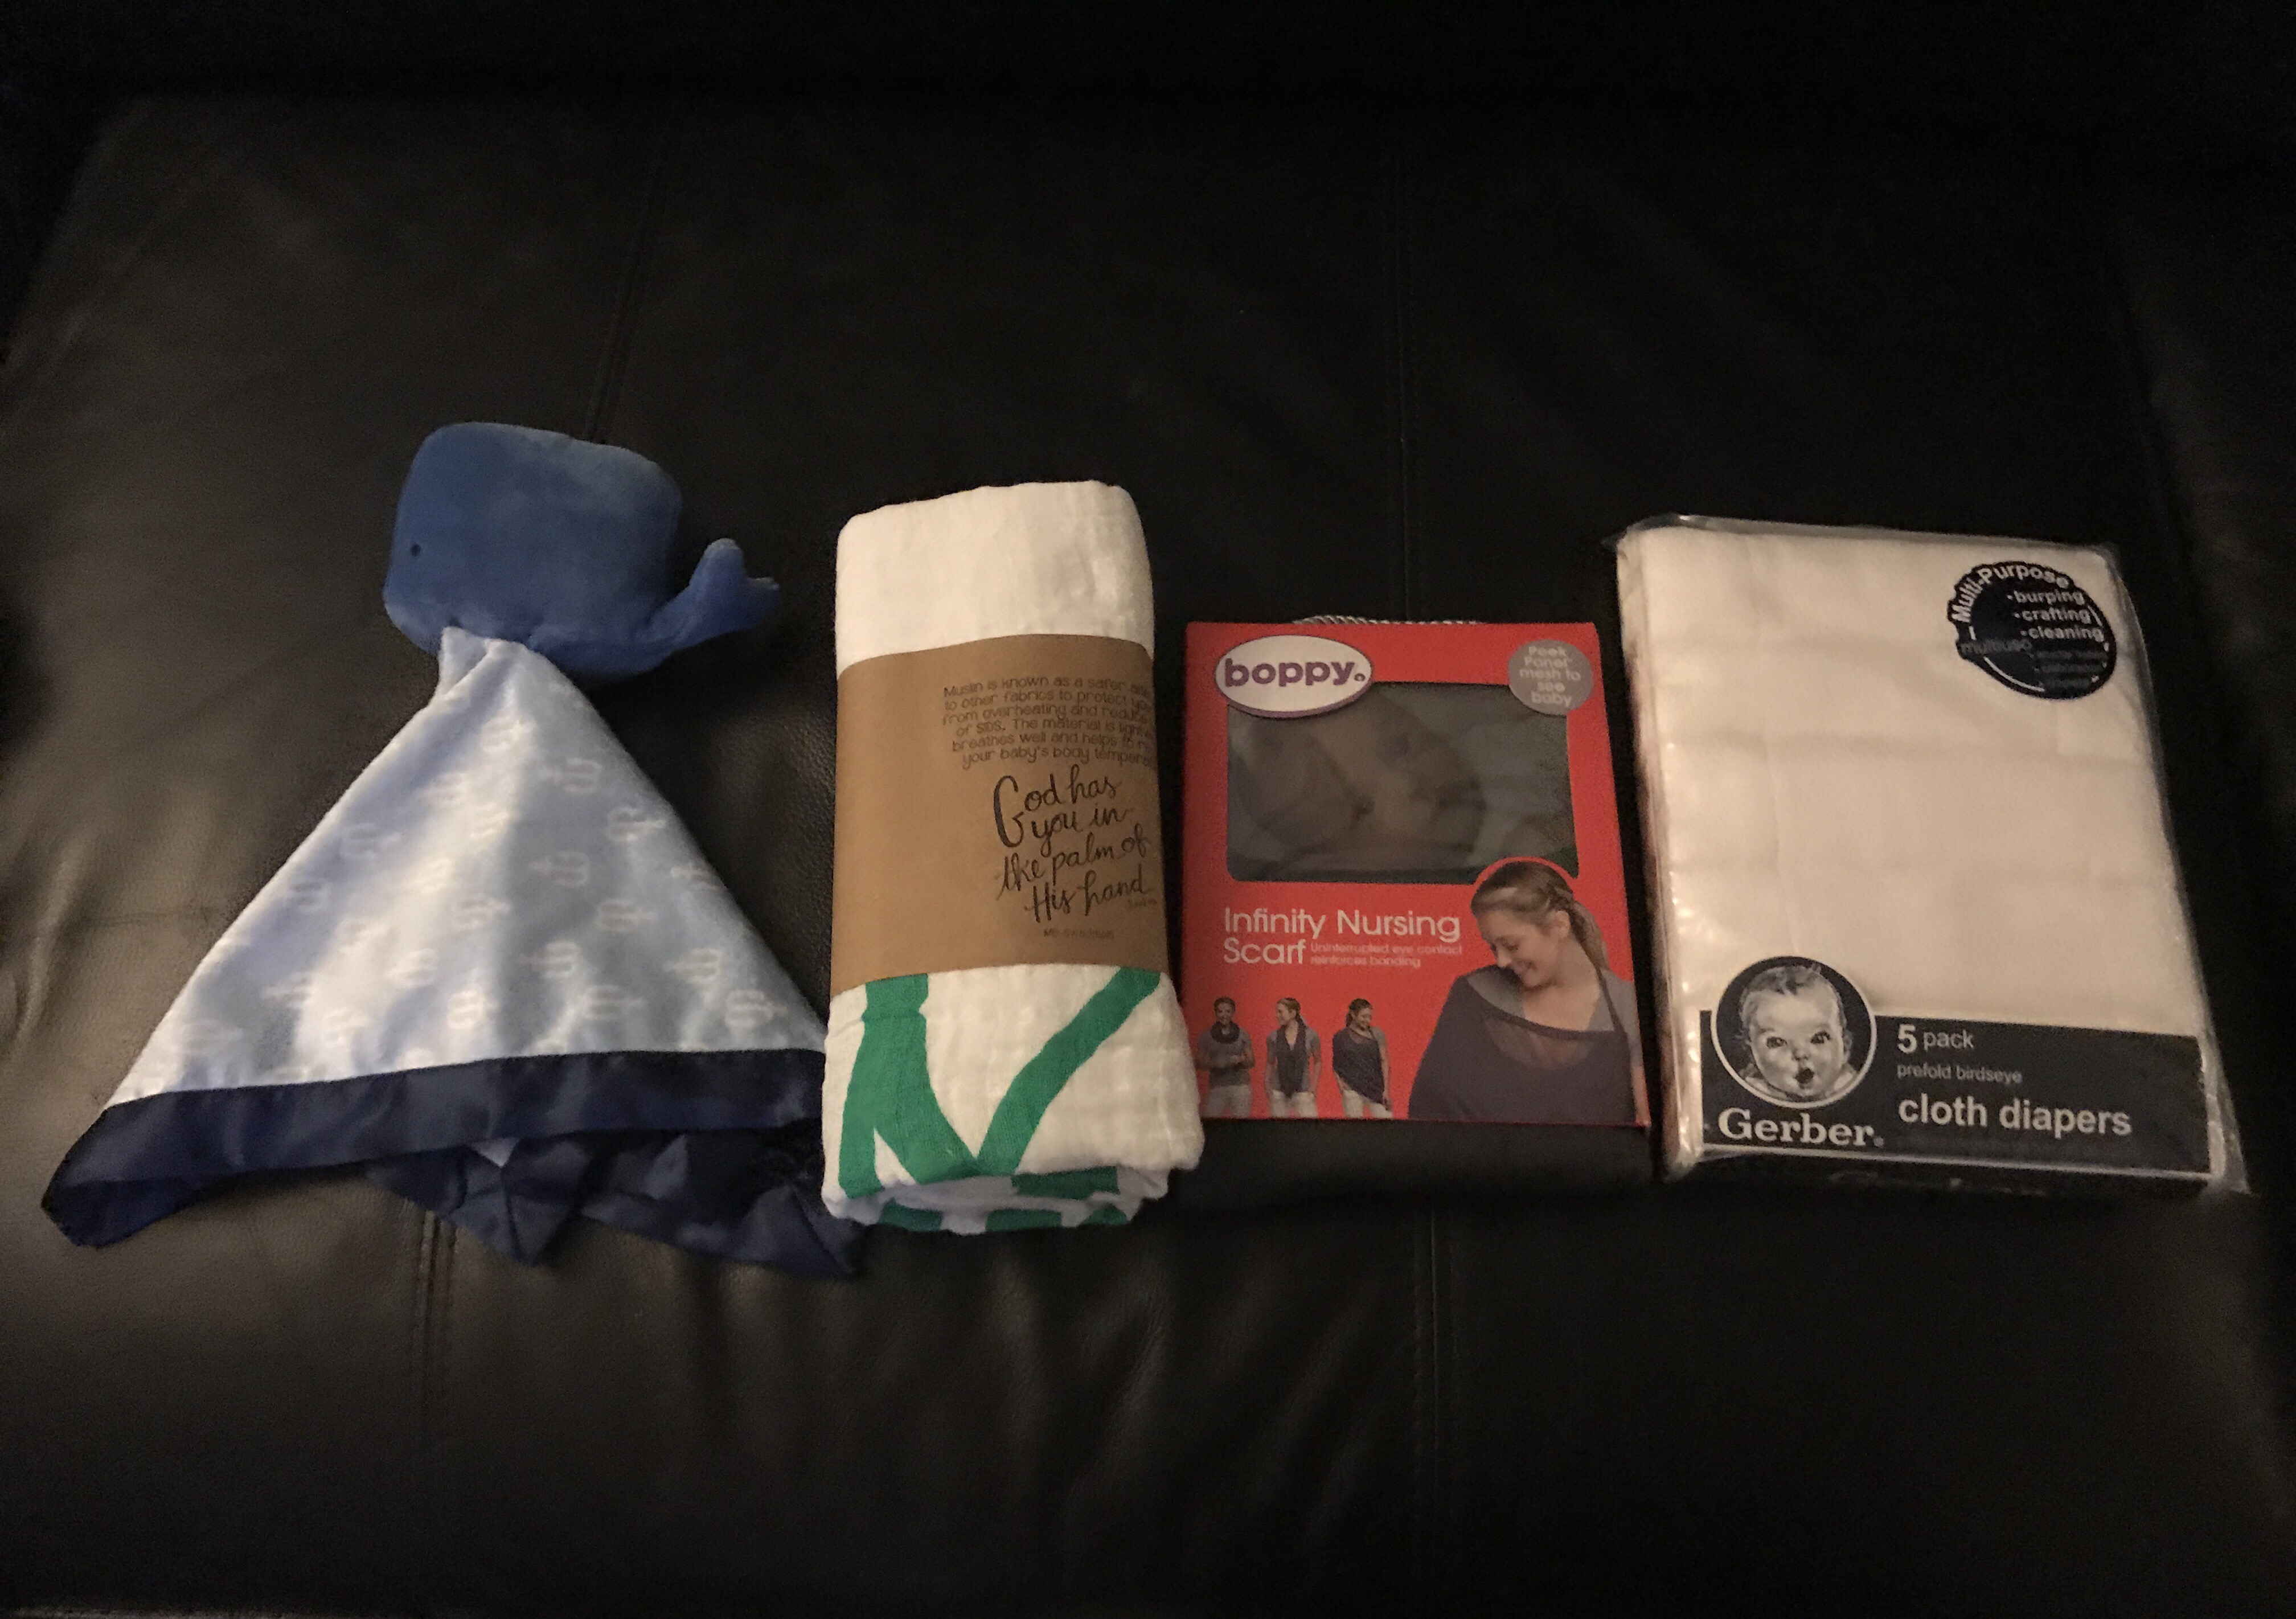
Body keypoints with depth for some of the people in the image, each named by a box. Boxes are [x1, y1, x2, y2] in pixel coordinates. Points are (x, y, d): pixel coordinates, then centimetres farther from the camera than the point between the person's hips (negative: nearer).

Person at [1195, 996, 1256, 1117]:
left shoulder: (1243, 1034, 9)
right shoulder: (1206, 1036, 9)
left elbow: (1252, 1062, 12)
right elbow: (1199, 1063, 9)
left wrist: (1241, 1060, -9)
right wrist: (1213, 1064, -10)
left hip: (1240, 1085, 0)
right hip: (1216, 1086, 0)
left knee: (1242, 1119, -11)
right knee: (1210, 1119, -11)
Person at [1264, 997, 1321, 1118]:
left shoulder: (1310, 1035, -2)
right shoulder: (1274, 1037, 3)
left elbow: (1318, 1062, 5)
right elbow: (1270, 1064, 11)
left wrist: (1313, 1087, -1)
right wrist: (1268, 1087, 1)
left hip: (1303, 1091, -2)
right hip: (1279, 1093, 2)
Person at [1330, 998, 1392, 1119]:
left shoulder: (1377, 1035, 7)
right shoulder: (1341, 1037, 6)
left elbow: (1384, 1062, 4)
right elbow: (1336, 1065, 11)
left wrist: (1386, 1090, -2)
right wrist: (1340, 1082, -7)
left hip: (1375, 1088, 1)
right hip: (1352, 1089, -1)